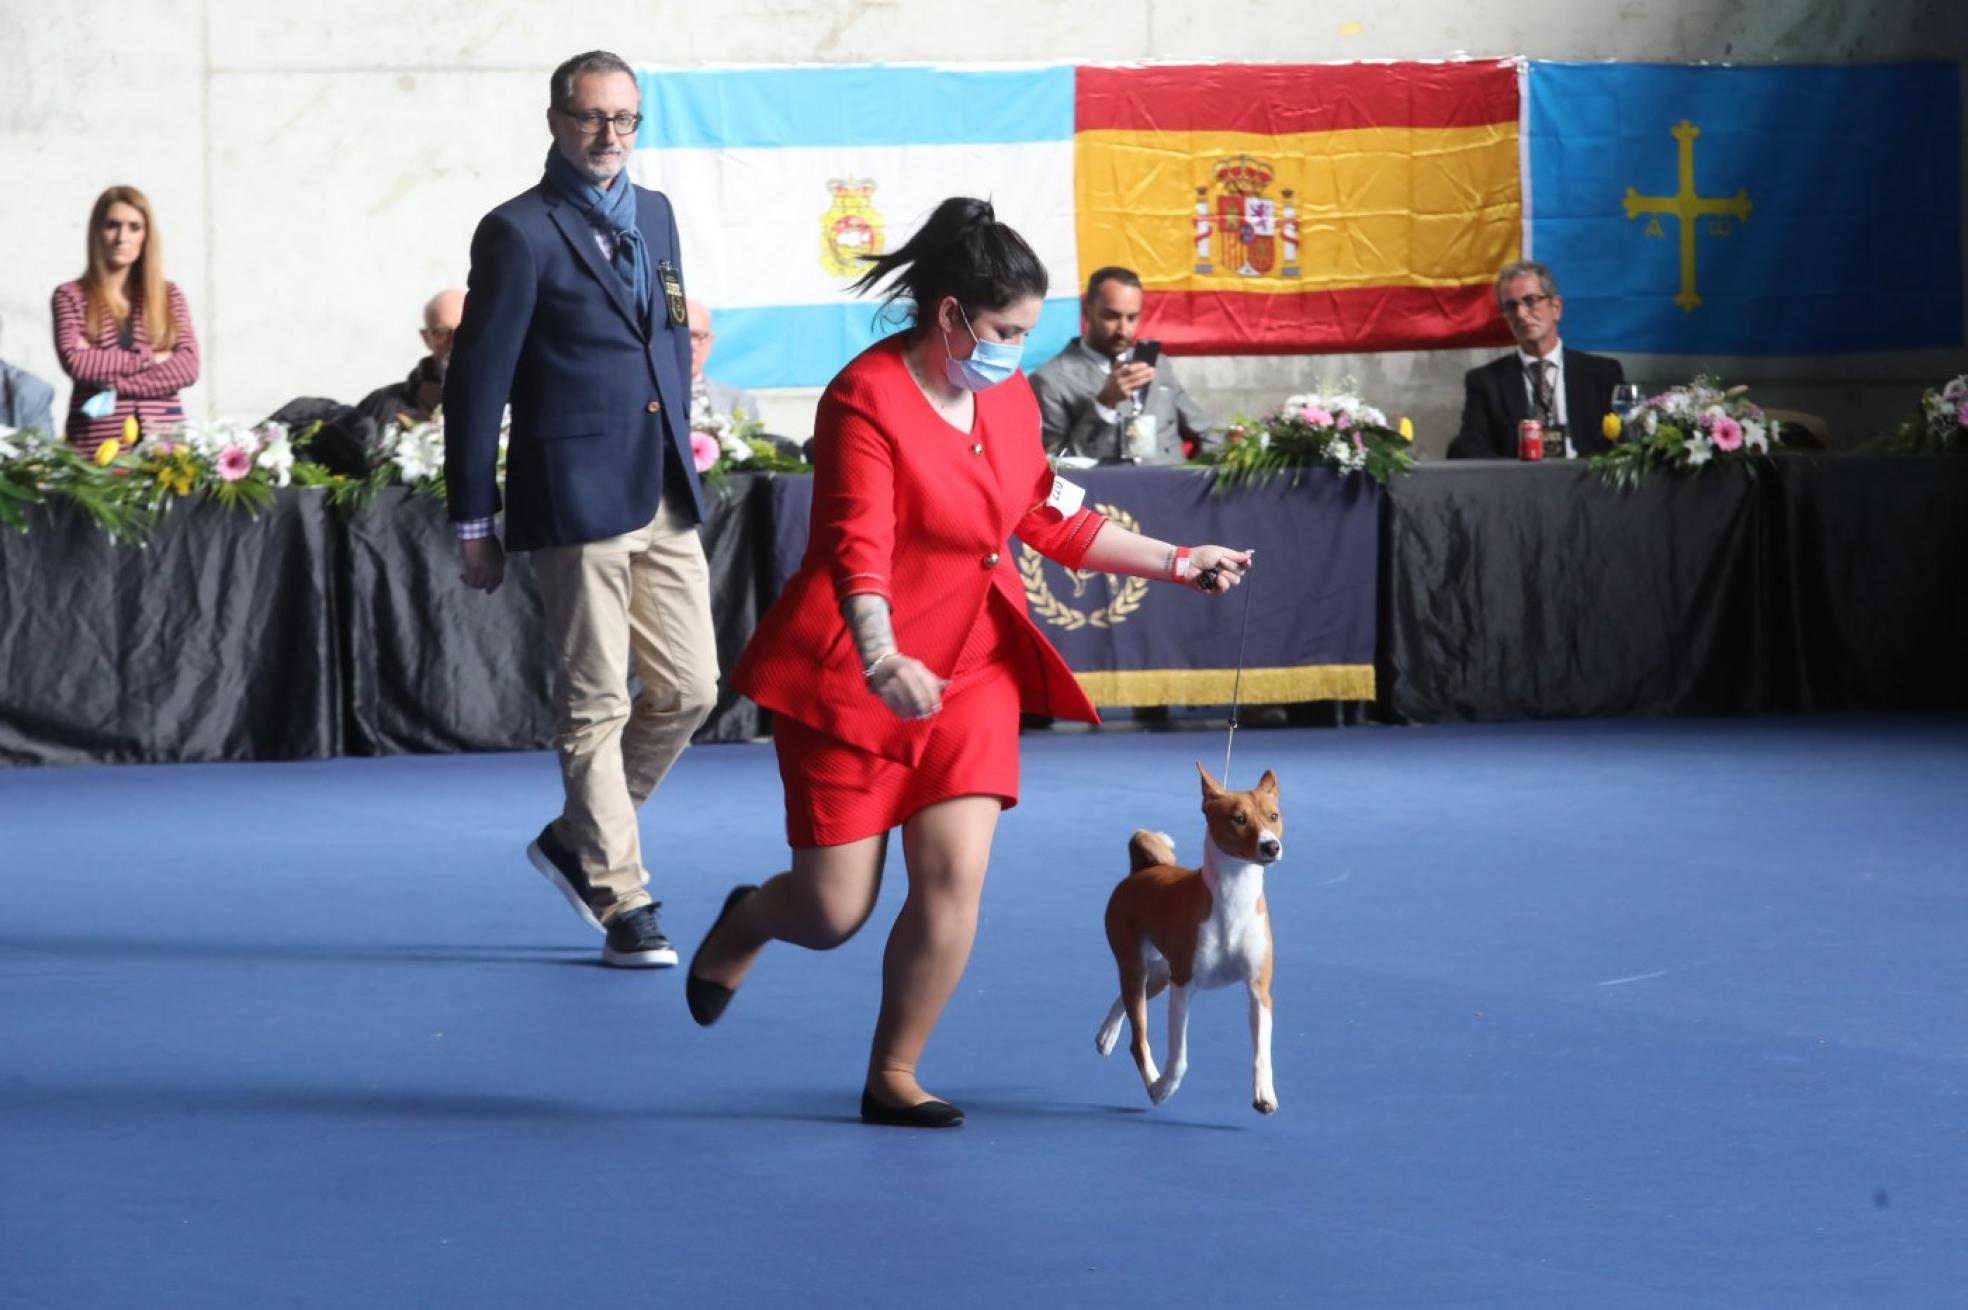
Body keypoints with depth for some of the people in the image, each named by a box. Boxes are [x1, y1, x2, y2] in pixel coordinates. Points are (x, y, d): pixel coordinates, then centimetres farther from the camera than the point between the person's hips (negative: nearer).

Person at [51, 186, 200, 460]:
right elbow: (75, 362, -9)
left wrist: (111, 382, -8)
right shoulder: (70, 296, 6)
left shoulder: (169, 296, 12)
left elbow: (187, 368, -1)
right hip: (97, 443, -2)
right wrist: (147, 358, -6)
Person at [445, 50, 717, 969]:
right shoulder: (520, 233, -7)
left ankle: (578, 838, 26)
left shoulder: (654, 215, 14)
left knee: (689, 688, 7)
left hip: (664, 501, 7)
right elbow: (476, 383, -6)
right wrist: (474, 522, -6)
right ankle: (622, 904, 6)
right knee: (595, 707, -1)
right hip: (578, 503, -7)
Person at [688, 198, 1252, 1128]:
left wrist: (1177, 563, 18)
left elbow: (1052, 521, 19)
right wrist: (881, 660, -44)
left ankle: (892, 1077, 7)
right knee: (833, 913, -1)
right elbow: (857, 549, -28)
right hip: (851, 676, -6)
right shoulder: (867, 400, -18)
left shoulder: (1007, 397, 5)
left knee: (954, 877, -10)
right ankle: (743, 924, 37)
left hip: (972, 668, 6)